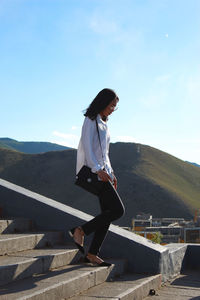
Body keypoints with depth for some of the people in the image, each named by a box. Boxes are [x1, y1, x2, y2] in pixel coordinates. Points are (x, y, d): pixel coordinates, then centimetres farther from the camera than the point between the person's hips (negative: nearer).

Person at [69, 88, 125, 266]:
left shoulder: (103, 123, 23)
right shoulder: (91, 120, -5)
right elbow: (87, 146, -15)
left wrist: (111, 172, 22)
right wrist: (98, 169, -25)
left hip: (103, 171, 9)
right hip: (95, 172, -9)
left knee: (107, 214, 3)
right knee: (118, 210, -15)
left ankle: (92, 254, 5)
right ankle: (80, 231, -8)